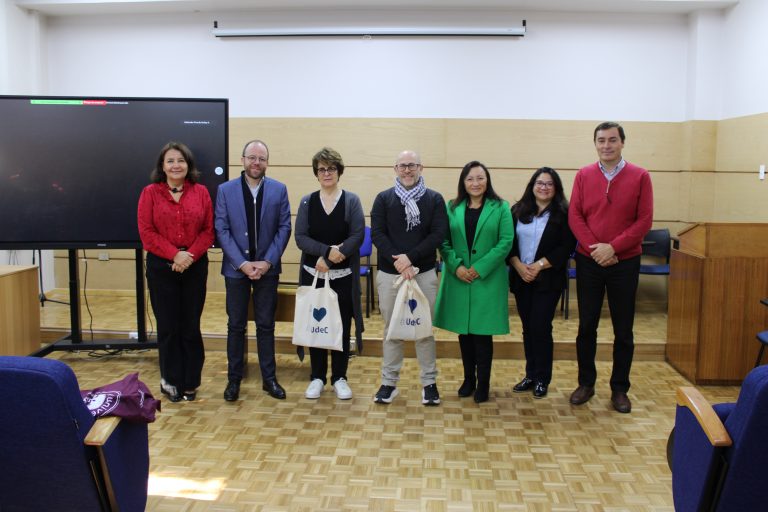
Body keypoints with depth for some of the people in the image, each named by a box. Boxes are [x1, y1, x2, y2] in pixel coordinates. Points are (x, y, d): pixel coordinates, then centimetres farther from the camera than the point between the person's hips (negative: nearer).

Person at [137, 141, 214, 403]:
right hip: (161, 266, -1)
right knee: (168, 326, 4)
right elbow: (147, 232, -5)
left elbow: (208, 231, 1)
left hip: (195, 266, 1)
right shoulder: (150, 193, 2)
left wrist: (190, 255, -13)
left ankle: (190, 382, 19)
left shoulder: (201, 192, 5)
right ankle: (171, 381, 20)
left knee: (191, 326, 5)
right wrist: (174, 254, -15)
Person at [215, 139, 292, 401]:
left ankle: (269, 378, 18)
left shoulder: (279, 190, 0)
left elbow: (284, 227, -2)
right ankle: (234, 379, 19)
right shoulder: (225, 190, -2)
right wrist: (242, 263, -12)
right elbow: (222, 230, -4)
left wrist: (267, 261, -11)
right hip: (236, 268, 0)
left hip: (267, 268, 1)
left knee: (266, 325, 8)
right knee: (236, 326, 8)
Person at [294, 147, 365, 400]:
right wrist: (328, 250, -19)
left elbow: (358, 235, -9)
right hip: (313, 275, 1)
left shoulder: (351, 200, 1)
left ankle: (339, 378, 19)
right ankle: (317, 377, 21)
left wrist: (329, 259, -16)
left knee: (341, 327, 5)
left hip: (343, 276, -1)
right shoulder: (307, 202, 6)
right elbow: (300, 237, -3)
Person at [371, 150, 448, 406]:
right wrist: (397, 261, -18)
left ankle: (429, 382, 18)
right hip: (389, 273, 1)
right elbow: (377, 233, -4)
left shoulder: (434, 199, 3)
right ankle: (389, 382, 19)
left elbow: (439, 234, -6)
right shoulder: (384, 198, 4)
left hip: (424, 273, 0)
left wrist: (410, 257, -16)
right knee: (391, 328, 9)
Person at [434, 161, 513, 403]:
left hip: (488, 280, -2)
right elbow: (443, 241, 3)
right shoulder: (452, 208, 7)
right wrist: (456, 266, -13)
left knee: (482, 333, 1)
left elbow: (506, 242, -7)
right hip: (458, 280, 3)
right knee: (464, 331, 9)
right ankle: (468, 379, 24)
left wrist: (480, 269, -14)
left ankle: (483, 383, 14)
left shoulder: (501, 208, 0)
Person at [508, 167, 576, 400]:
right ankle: (531, 375, 22)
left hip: (548, 280, -3)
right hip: (521, 278, 3)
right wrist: (519, 265, -11)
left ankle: (542, 379, 11)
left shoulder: (563, 214, -3)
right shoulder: (518, 211, 6)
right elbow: (508, 242, 3)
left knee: (541, 328, -4)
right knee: (528, 328, 9)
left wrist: (539, 265, -15)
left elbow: (567, 247, -9)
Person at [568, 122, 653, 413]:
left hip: (625, 263, -1)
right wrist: (594, 248, -14)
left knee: (623, 330, 6)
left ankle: (620, 389, 19)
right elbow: (574, 216, -2)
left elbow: (644, 220, -6)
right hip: (588, 261, 1)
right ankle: (586, 383, 22)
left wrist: (613, 247, -16)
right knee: (586, 326, 8)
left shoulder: (640, 177, -2)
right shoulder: (583, 176, 3)